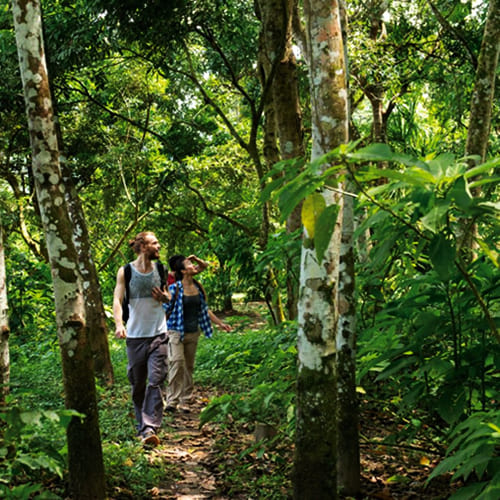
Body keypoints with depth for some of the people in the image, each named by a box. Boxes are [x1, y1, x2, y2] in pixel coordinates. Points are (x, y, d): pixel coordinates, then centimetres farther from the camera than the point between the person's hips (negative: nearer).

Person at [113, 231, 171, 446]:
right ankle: (141, 426, 23)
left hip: (158, 333, 1)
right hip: (135, 334, -1)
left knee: (155, 380, -12)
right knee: (137, 384, 7)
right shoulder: (125, 271, 0)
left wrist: (164, 296, -2)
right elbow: (117, 299, -8)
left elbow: (169, 297, 22)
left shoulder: (159, 270, 9)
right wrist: (119, 324, -25)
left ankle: (150, 428, -17)